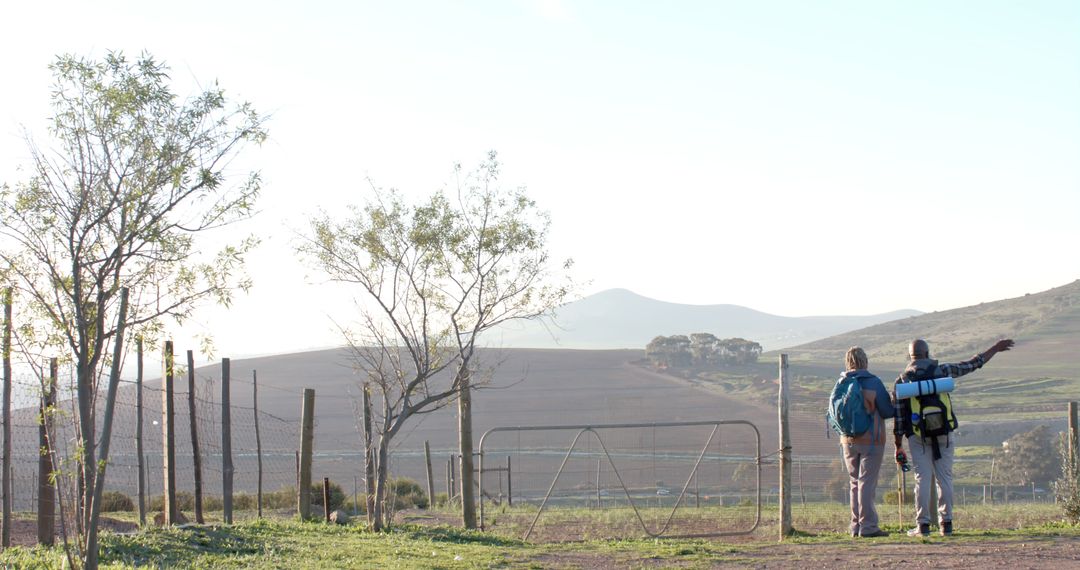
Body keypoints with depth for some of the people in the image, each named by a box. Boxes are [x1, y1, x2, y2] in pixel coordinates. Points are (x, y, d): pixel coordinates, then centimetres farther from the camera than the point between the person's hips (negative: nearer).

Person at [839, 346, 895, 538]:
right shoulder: (874, 383, -12)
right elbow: (887, 412, -9)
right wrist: (896, 405, 12)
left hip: (848, 441, 5)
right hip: (871, 440, -5)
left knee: (855, 483, 14)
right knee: (867, 482, -4)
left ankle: (856, 525, 13)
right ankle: (868, 526, -6)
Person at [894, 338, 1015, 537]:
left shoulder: (902, 381, -2)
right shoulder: (942, 371, 0)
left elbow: (898, 417, -3)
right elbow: (972, 365, 10)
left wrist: (898, 447, 2)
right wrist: (995, 349, 23)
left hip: (918, 437, -1)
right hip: (944, 434, 1)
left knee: (922, 478, 2)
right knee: (945, 478, 7)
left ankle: (923, 524, -1)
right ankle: (946, 523, 7)